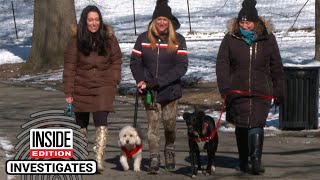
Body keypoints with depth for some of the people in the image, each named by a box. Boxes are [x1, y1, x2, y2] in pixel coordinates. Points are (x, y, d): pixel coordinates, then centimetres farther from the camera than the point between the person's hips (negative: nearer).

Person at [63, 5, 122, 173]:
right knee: (81, 123, 14)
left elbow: (116, 60, 7)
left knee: (101, 121, -15)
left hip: (103, 87, -1)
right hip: (81, 87, 1)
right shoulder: (76, 39, -7)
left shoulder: (109, 38, -3)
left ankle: (99, 159, -17)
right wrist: (68, 91, -8)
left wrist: (114, 80, -3)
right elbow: (69, 66, -6)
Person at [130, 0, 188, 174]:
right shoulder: (143, 39, 2)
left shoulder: (178, 40, -2)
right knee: (153, 124, -4)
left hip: (170, 90, 0)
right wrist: (141, 81, -12)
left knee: (169, 124, 6)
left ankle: (169, 150, 33)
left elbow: (181, 66, -9)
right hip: (149, 91, 0)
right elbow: (135, 62, 6)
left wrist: (158, 82, -17)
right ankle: (154, 159, 0)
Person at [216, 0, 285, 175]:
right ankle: (243, 161, 22)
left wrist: (279, 91, 8)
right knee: (241, 127, 9)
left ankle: (256, 161, -12)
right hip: (238, 92, 1)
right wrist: (225, 88, -11)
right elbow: (222, 64, -1)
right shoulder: (230, 39, 0)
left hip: (261, 93, -1)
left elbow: (276, 67, 9)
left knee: (256, 125, -13)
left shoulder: (267, 39, 3)